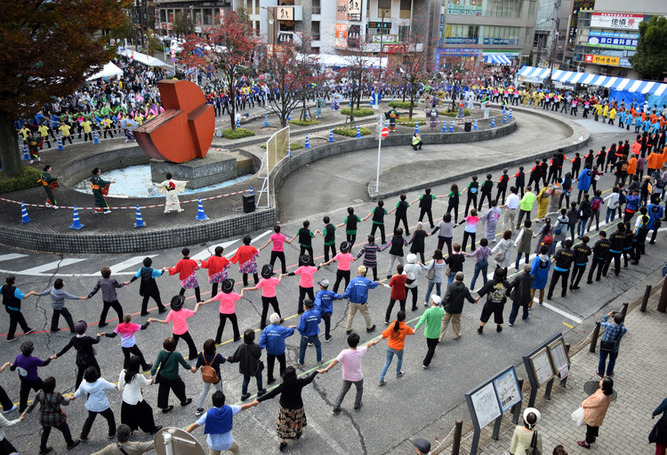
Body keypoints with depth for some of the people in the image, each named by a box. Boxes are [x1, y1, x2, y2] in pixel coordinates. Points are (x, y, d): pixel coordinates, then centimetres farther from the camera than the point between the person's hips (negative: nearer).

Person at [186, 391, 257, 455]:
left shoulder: (208, 414, -25)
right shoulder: (229, 409, -19)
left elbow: (194, 425, -26)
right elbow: (243, 407, -2)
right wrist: (253, 403, 16)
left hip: (214, 444, -1)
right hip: (227, 442, 1)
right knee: (237, 449, 30)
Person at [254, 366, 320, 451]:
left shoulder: (284, 386, -30)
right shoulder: (299, 383, -25)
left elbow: (272, 394, -35)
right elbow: (309, 379, -7)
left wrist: (259, 400, -36)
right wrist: (316, 372, 11)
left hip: (285, 408, -2)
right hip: (297, 407, 2)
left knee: (283, 425, 17)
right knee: (297, 419, 30)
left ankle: (282, 443, 26)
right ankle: (298, 433, 54)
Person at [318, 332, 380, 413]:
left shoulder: (345, 353, -31)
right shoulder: (360, 351, -22)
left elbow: (335, 361, -43)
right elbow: (367, 345, -1)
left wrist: (326, 369, -47)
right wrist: (374, 342, 19)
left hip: (347, 377, 0)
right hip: (358, 377, 0)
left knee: (343, 391, 25)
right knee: (360, 389, 31)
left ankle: (336, 408, 29)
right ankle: (357, 405, 43)